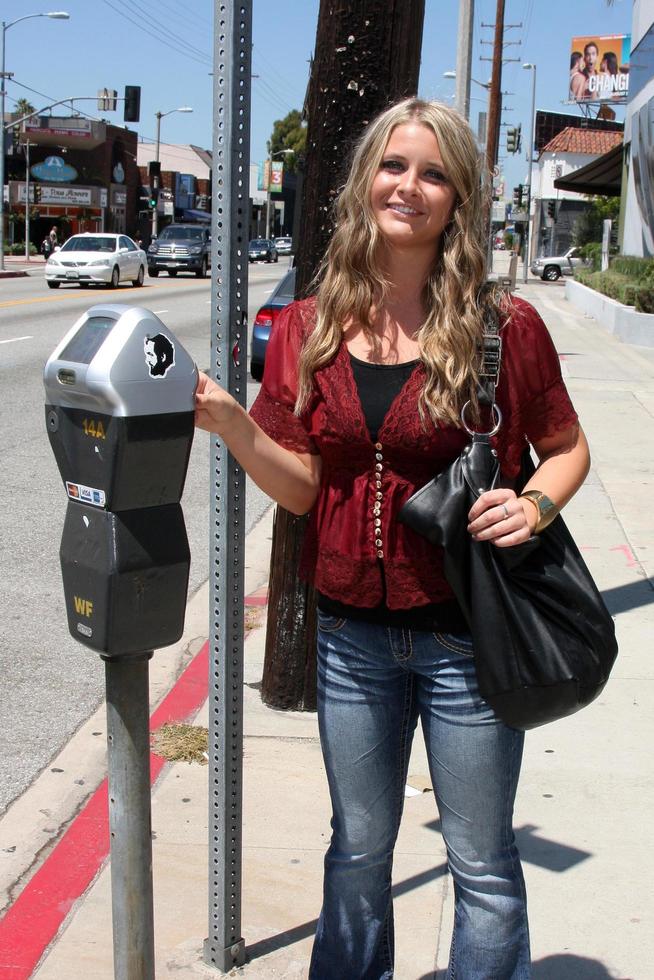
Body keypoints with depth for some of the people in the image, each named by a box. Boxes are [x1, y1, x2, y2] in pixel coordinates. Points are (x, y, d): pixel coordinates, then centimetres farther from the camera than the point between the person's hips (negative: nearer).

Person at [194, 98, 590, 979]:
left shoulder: (503, 326, -9)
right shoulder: (309, 329, 0)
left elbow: (566, 447, 4)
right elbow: (300, 487, -2)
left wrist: (535, 503, -16)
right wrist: (232, 424, -18)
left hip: (466, 634, -3)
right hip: (353, 633, 3)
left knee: (481, 862, 13)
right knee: (358, 849, 21)